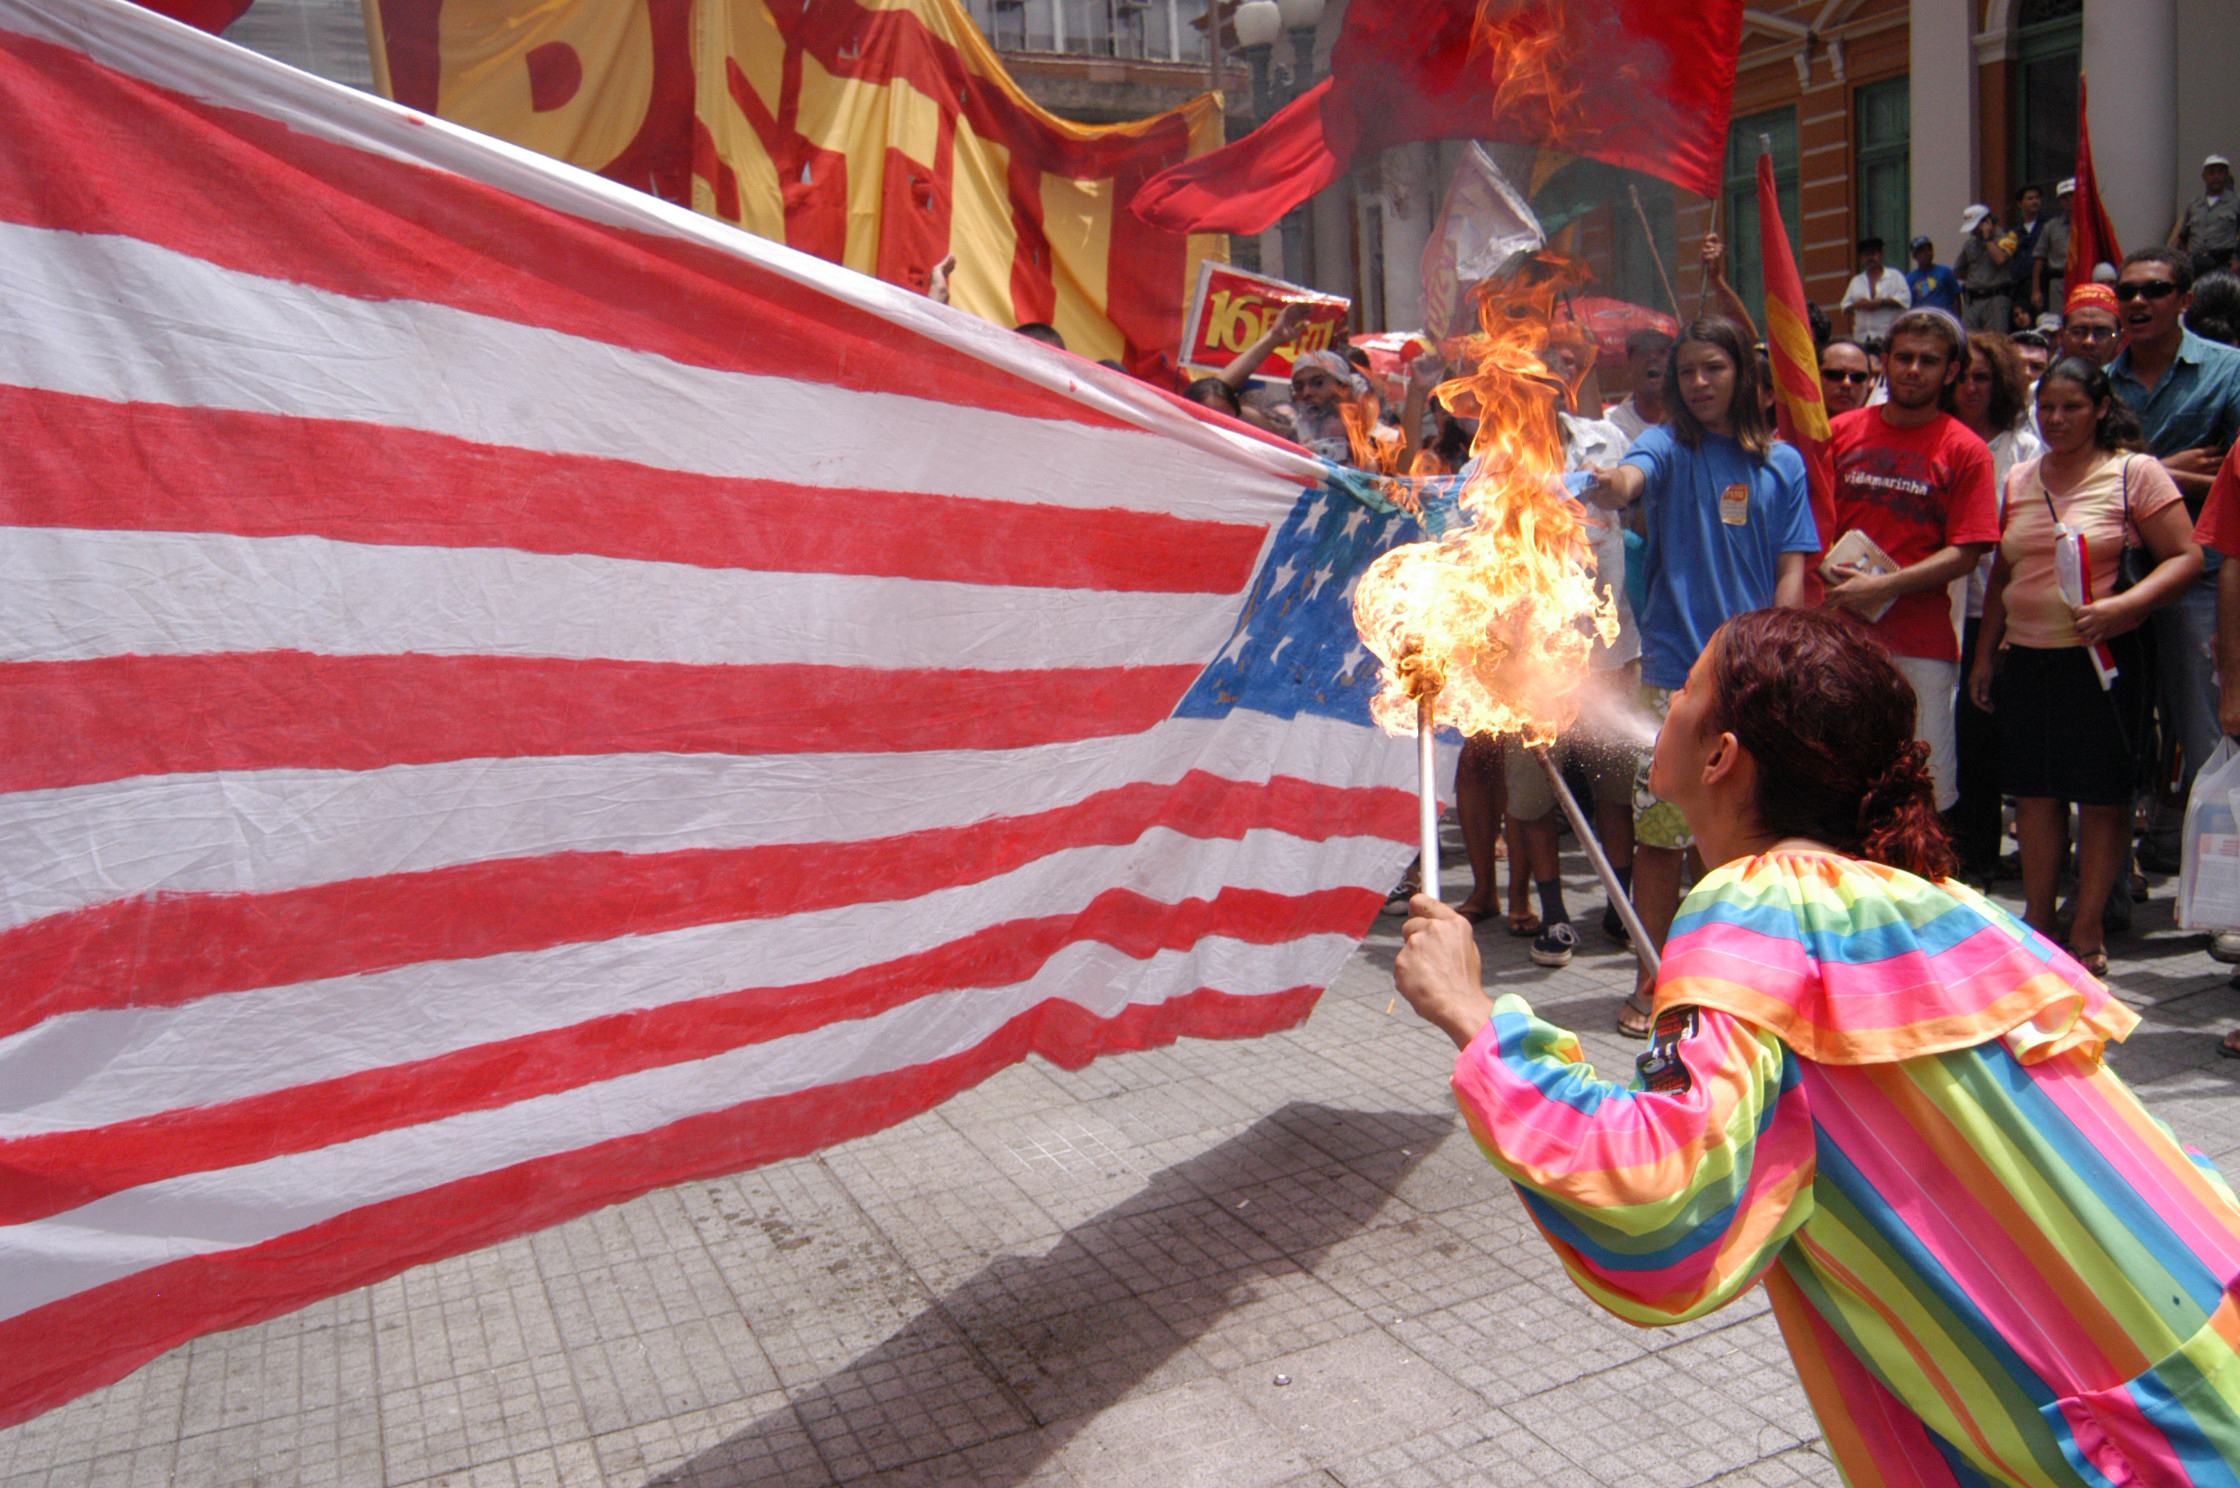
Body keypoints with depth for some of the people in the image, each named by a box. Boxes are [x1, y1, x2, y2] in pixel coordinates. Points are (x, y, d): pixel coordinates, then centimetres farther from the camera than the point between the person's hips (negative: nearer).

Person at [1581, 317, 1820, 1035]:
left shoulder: (1783, 462, 10)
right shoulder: (1669, 445, 3)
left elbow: (1791, 570, 7)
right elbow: (1633, 476, -21)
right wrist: (1610, 485, -45)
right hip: (1674, 672, -2)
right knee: (1660, 830, 0)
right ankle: (1652, 980, 13)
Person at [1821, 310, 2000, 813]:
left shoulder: (1965, 451, 2)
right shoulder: (1841, 431, 9)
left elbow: (1965, 553, -3)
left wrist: (1883, 586, -13)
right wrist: (1832, 573, -8)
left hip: (1922, 644, -2)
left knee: (1928, 786, 0)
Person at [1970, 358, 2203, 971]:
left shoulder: (2135, 472, -4)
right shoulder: (2019, 479, 11)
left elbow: (2186, 557, -7)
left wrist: (2121, 607, -22)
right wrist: (1984, 653, 14)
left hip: (2099, 659, -4)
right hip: (2026, 658, 5)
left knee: (2102, 795, 2)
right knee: (2034, 791, 8)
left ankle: (2088, 927, 12)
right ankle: (2038, 920, 19)